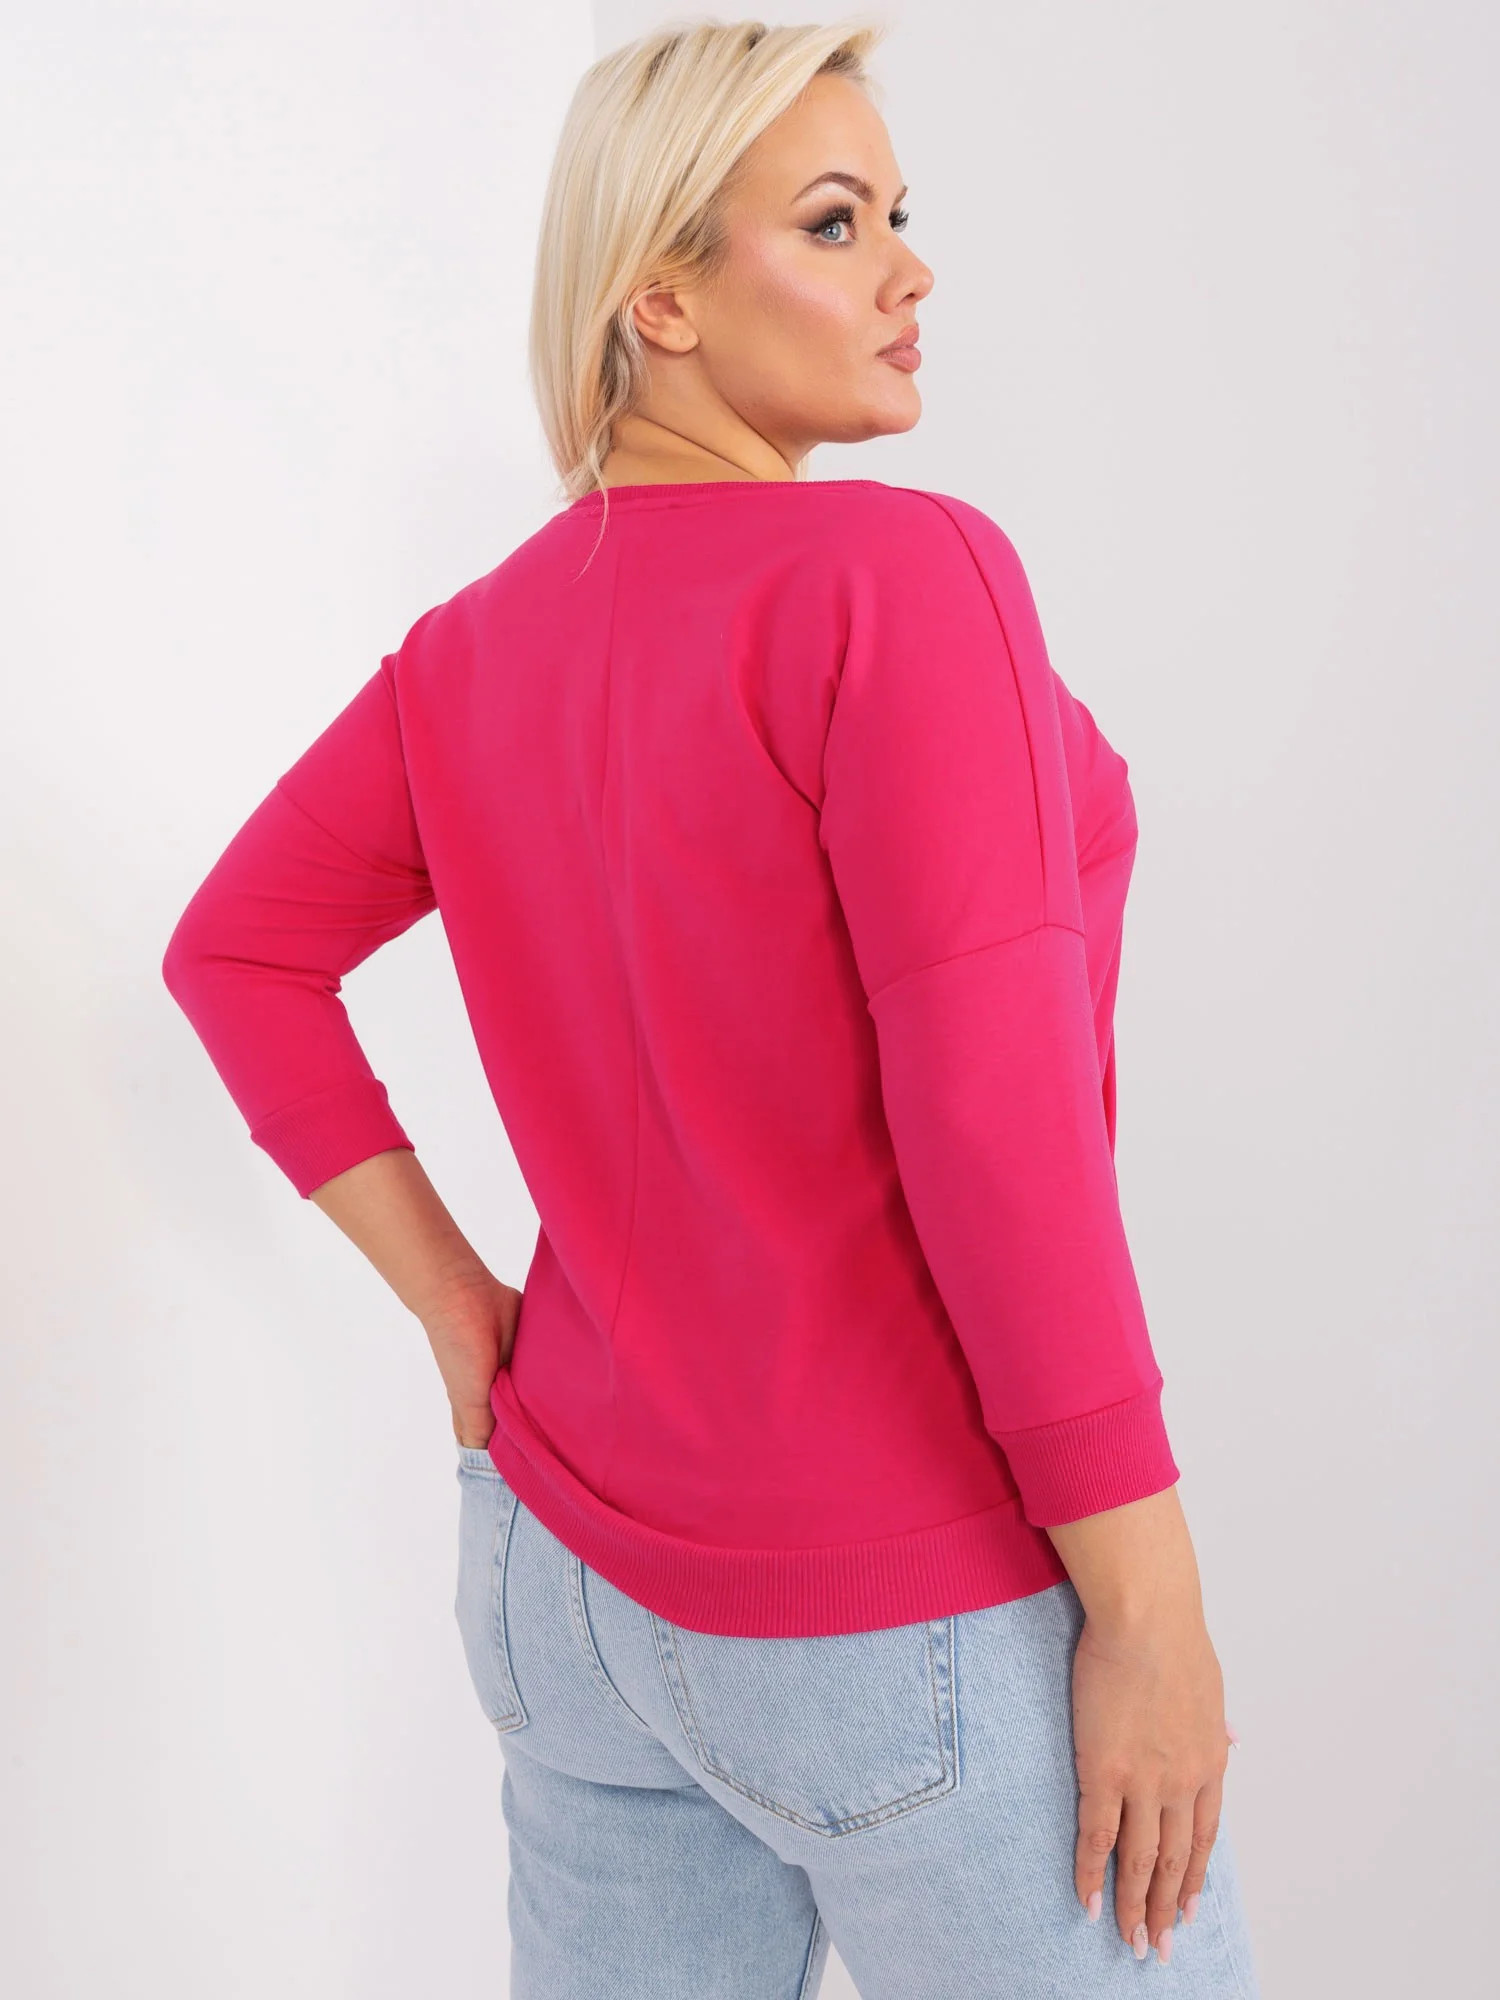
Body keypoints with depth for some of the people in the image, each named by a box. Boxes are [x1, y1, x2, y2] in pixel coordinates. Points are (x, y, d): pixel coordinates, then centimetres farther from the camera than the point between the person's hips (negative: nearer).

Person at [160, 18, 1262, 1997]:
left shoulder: (480, 646, 3)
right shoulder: (902, 575, -19)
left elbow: (235, 947, 10)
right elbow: (994, 1115, -24)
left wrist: (455, 1303, 8)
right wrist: (1152, 1610, -17)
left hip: (571, 1561, 8)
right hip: (914, 1619, -7)